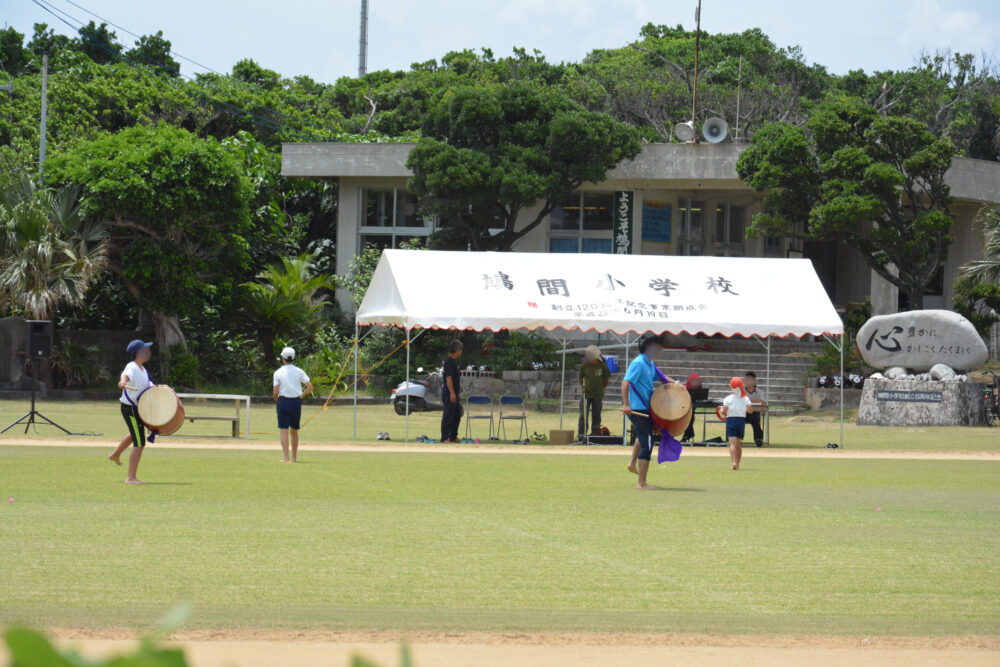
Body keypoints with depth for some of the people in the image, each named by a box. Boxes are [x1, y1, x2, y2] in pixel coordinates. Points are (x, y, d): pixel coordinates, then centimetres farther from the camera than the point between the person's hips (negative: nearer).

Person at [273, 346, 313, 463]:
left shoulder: (278, 373, -4)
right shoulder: (299, 371, 2)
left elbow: (276, 392, -8)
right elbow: (310, 387, -4)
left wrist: (276, 402, 10)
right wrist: (301, 396, 8)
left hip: (283, 401, -3)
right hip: (296, 402, 3)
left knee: (283, 430, -2)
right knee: (294, 431, 14)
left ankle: (286, 457, -12)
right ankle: (294, 457, 18)